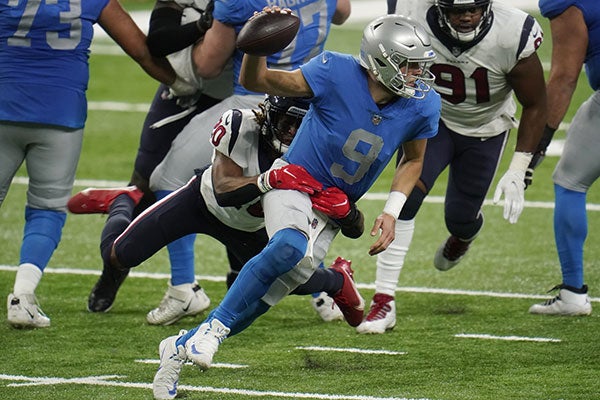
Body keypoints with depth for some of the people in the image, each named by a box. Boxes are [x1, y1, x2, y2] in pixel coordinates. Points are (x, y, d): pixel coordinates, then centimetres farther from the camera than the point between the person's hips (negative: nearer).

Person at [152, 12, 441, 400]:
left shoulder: (422, 106, -10)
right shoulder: (338, 73, -21)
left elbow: (413, 160, 11)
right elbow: (254, 81, -14)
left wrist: (392, 212, -2)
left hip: (333, 211, 5)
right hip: (294, 180, -5)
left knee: (283, 284, 0)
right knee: (290, 246, -36)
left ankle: (183, 346, 13)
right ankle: (214, 325, -23)